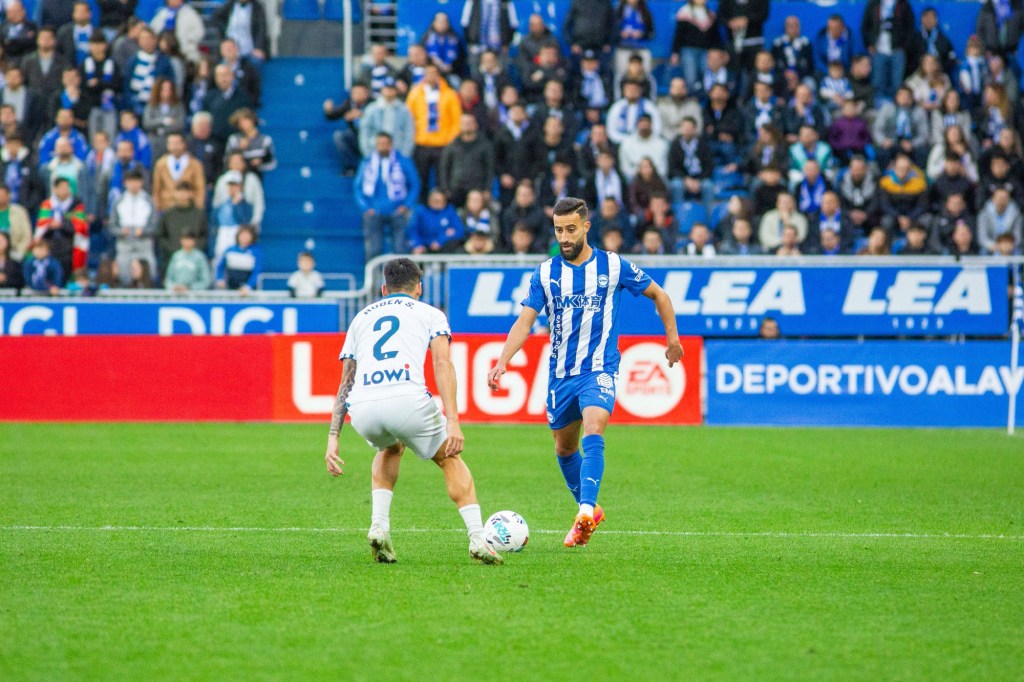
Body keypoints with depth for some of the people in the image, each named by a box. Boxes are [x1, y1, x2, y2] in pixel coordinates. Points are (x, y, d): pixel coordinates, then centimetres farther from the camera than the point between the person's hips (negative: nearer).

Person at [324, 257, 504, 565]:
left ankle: (379, 526, 17)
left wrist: (333, 438, 25)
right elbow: (443, 364, 4)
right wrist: (452, 421, -4)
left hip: (361, 408, 3)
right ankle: (477, 539, 7)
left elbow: (345, 382, 27)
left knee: (390, 449, 36)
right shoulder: (430, 314, 22)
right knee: (450, 459, 20)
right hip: (407, 398, -3)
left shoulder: (361, 317, 31)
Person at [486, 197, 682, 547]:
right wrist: (503, 361, -19)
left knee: (593, 431, -27)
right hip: (560, 373, 4)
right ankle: (589, 510, 36)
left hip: (599, 370, -4)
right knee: (565, 448, 15)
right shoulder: (546, 272, -1)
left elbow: (657, 294, 9)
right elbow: (524, 322, -5)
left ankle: (585, 512, -36)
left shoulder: (613, 266, -5)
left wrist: (672, 338, 7)